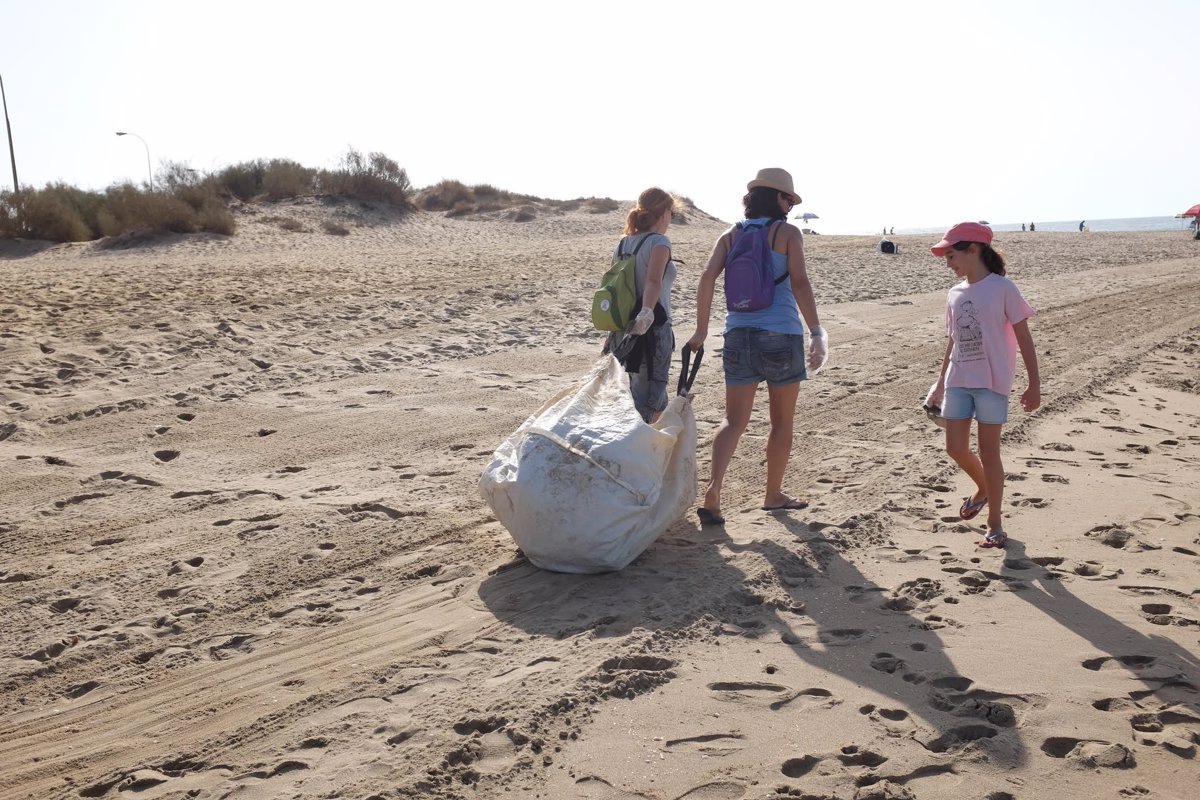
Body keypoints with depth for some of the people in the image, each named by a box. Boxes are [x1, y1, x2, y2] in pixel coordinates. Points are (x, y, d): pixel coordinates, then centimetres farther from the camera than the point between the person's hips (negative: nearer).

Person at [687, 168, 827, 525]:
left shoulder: (729, 236, 10)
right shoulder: (788, 233, -1)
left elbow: (708, 277, -3)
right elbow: (799, 283, -11)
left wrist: (701, 330, 0)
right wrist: (817, 333, -11)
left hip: (739, 335, 3)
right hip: (781, 335, -3)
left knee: (734, 421, 5)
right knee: (782, 421, 14)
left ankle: (713, 488, -16)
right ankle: (774, 494, 26)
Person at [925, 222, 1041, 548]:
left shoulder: (1002, 288, -8)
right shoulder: (954, 294, 9)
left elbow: (1023, 337, -6)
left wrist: (1034, 384, -8)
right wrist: (941, 383, 21)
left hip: (992, 381, -6)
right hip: (958, 381, 6)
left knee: (988, 451, -1)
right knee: (956, 447, 5)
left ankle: (995, 525, 11)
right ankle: (984, 488, 36)